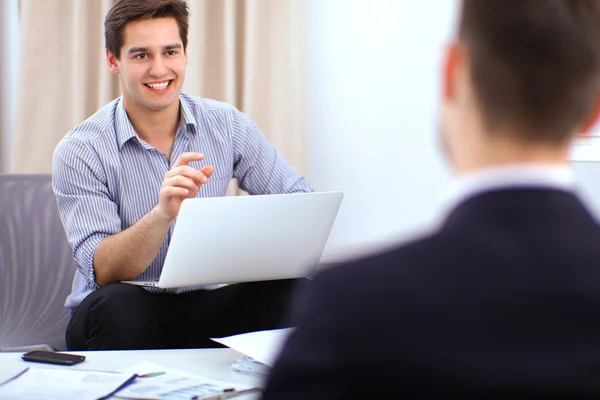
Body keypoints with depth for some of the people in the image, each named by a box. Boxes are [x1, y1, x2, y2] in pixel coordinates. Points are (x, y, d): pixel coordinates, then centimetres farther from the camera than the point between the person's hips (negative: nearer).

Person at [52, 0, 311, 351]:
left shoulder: (228, 125, -1)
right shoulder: (80, 151, -10)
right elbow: (103, 271, -19)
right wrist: (162, 213, -38)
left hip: (204, 307, 3)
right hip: (130, 313, -2)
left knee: (298, 290, -25)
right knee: (116, 305, -36)